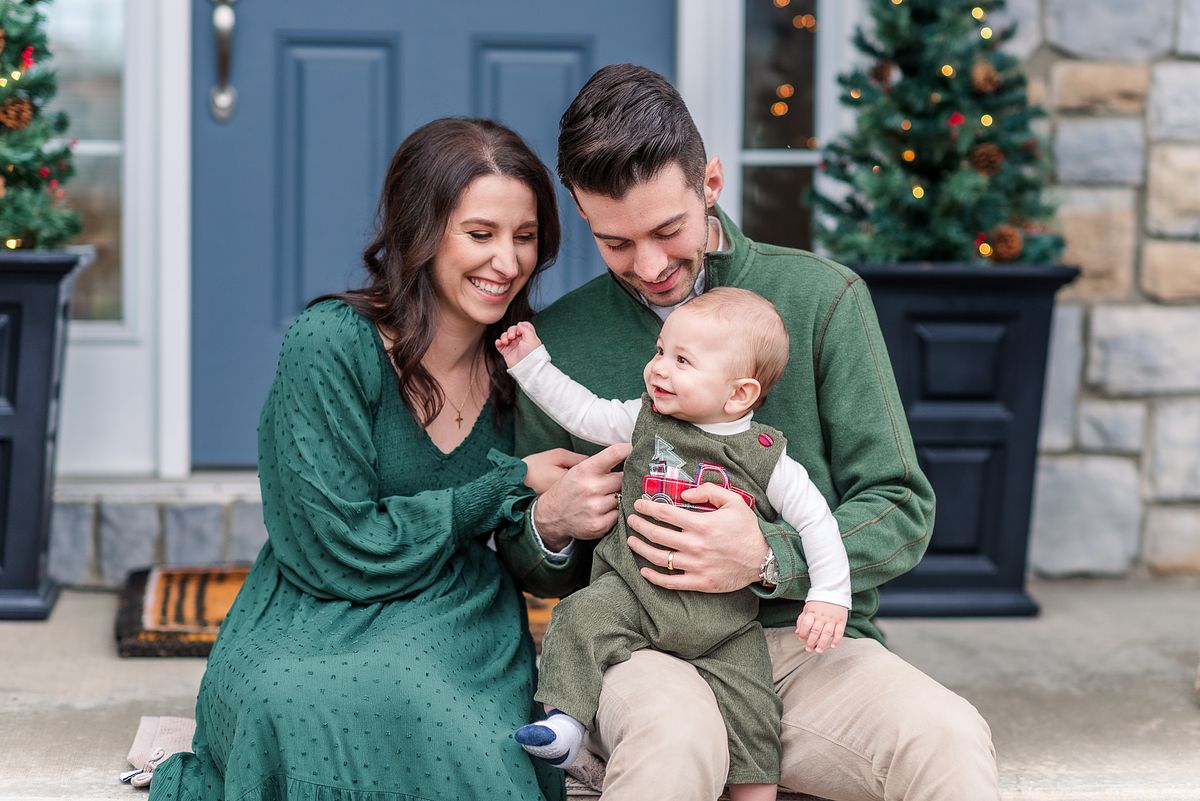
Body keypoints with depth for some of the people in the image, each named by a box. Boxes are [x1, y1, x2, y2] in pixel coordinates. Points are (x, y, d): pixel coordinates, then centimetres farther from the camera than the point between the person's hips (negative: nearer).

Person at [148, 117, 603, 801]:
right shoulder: (332, 345, -12)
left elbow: (532, 574, 6)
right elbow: (340, 552, -16)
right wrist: (508, 487, -12)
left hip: (456, 636, 5)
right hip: (311, 637, -5)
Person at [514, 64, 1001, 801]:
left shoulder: (822, 298, 3)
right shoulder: (559, 340, 8)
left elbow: (901, 512, 1)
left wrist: (768, 559, -18)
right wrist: (549, 525, -6)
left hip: (808, 639, -1)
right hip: (642, 648, 1)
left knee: (949, 739, -32)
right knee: (675, 734, -36)